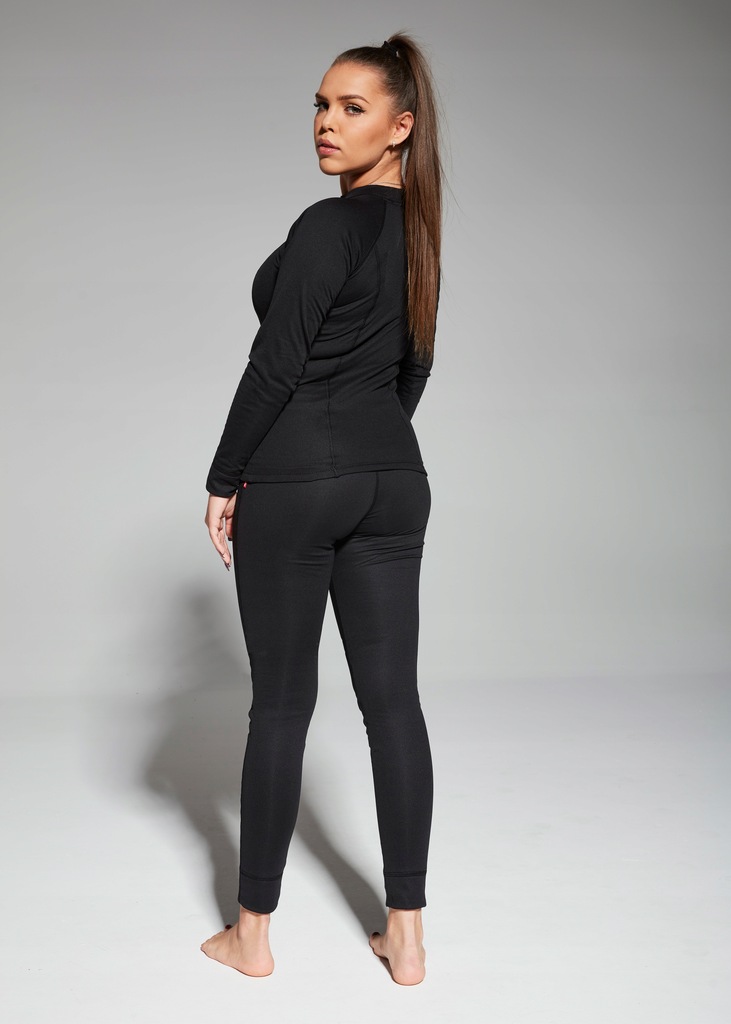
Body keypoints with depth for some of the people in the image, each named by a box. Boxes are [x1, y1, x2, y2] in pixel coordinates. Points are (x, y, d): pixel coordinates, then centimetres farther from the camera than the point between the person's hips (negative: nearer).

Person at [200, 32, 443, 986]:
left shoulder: (326, 227, -14)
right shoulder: (419, 230, 12)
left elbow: (274, 364, -15)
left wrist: (223, 481, -6)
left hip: (293, 479, -7)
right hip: (394, 477, 7)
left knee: (281, 701, 3)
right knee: (393, 697, 6)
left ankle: (252, 935, 18)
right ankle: (406, 938, 14)